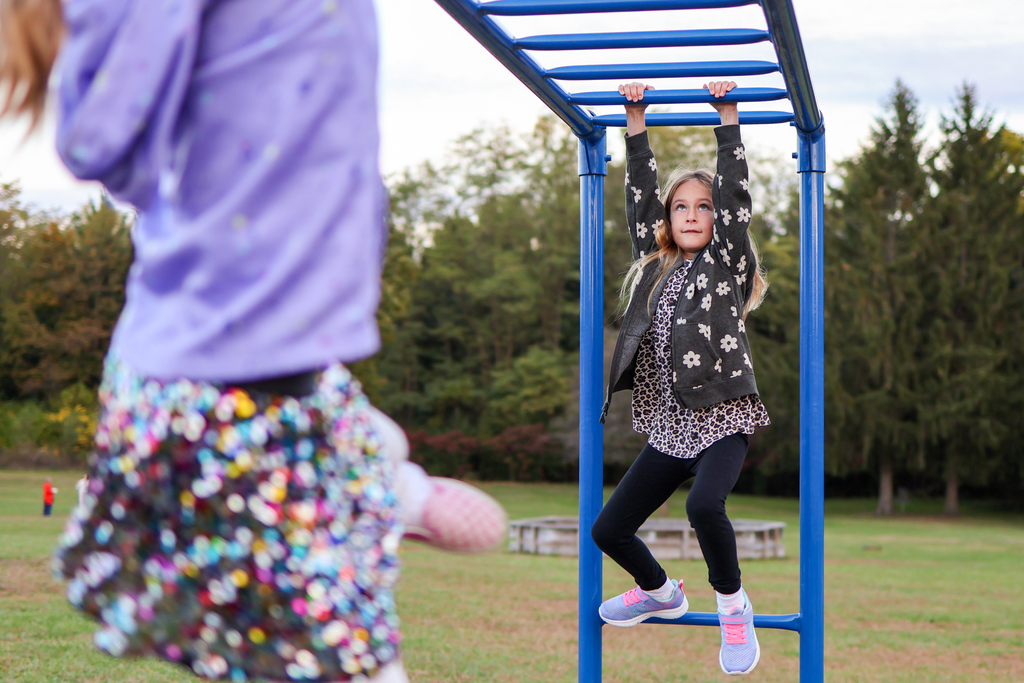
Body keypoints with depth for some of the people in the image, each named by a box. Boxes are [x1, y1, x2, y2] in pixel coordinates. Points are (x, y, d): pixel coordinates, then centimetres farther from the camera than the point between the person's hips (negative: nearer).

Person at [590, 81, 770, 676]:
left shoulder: (728, 263, 4)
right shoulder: (655, 266, 15)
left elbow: (737, 190, -3)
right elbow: (640, 193, 13)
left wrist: (728, 116, -2)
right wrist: (636, 119, 13)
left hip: (722, 419, -5)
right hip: (669, 426, 5)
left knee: (704, 506, -33)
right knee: (608, 530, 4)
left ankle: (733, 605, -6)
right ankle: (661, 593, 35)